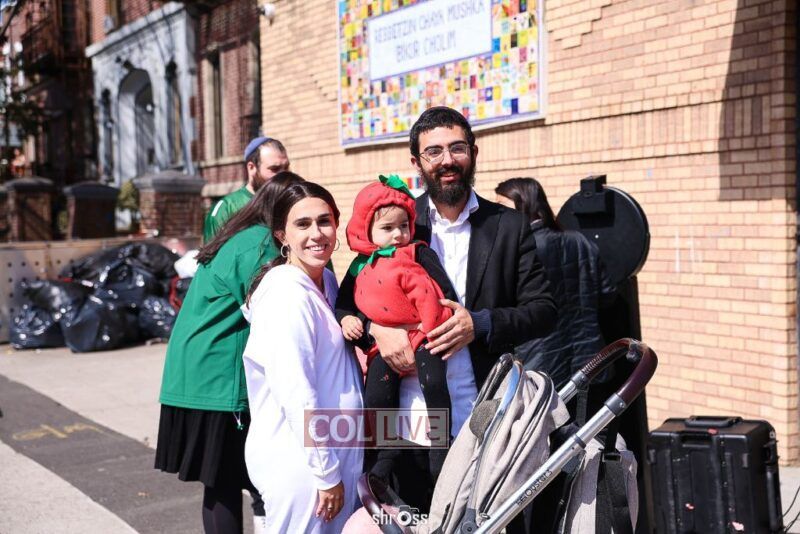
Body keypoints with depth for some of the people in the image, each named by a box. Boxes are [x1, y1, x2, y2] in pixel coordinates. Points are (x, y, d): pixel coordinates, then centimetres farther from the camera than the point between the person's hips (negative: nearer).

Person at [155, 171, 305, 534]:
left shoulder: (240, 236, 17)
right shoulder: (262, 244, -13)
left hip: (198, 375, 9)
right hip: (221, 380, -9)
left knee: (221, 481, 14)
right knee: (225, 481, -3)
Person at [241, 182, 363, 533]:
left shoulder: (326, 281, 8)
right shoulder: (287, 293, -19)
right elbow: (296, 396, -22)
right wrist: (326, 472, -17)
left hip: (338, 452, 8)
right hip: (300, 462, -8)